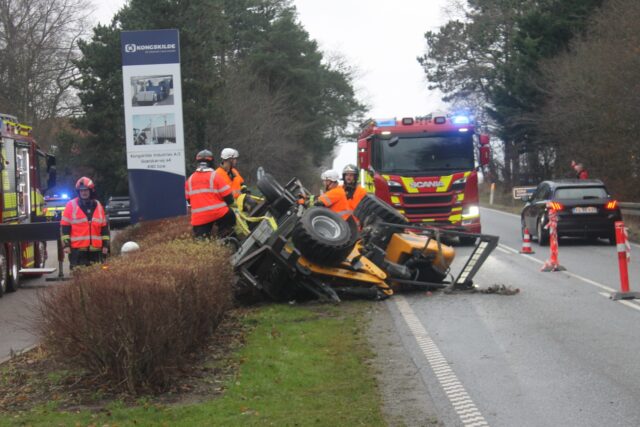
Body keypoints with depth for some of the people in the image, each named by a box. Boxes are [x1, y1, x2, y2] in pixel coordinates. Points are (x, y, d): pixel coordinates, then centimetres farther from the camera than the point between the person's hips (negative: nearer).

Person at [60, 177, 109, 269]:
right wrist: (66, 244, -6)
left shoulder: (98, 206, 12)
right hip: (77, 250, -4)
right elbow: (64, 227, 0)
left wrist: (105, 244, 11)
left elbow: (104, 227, 16)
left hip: (95, 249, 4)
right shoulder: (71, 205, 1)